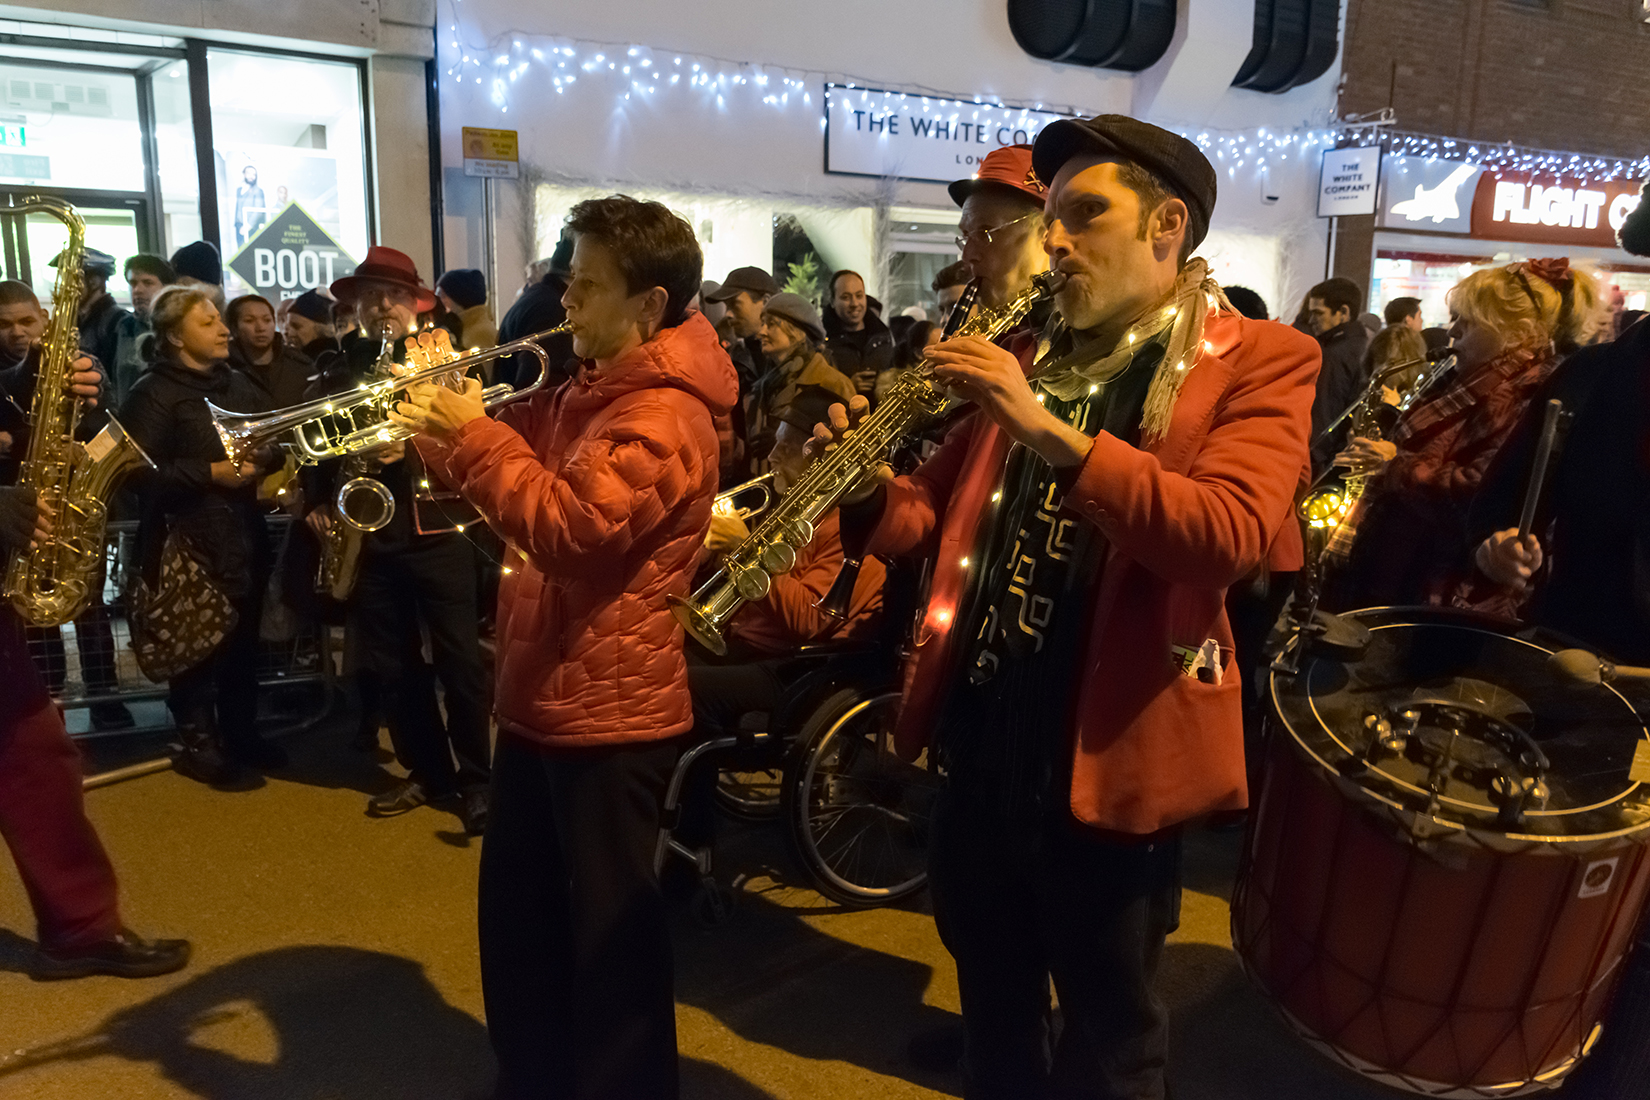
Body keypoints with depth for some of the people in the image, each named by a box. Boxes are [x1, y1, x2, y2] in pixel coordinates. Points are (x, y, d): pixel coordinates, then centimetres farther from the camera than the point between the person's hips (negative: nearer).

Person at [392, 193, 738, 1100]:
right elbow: (519, 462, 20)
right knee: (516, 915, 22)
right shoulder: (586, 393, 14)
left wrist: (471, 436, -22)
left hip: (608, 713, -10)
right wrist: (440, 413, 3)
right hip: (541, 697, 10)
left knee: (607, 932, 6)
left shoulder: (663, 415, -18)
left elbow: (572, 530, -29)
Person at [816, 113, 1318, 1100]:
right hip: (979, 738, 5)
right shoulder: (1027, 357, 10)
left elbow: (1230, 534, -24)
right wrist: (870, 492, -11)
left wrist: (1050, 431, -31)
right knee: (992, 1009, 25)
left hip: (1106, 758, -5)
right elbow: (934, 515, 11)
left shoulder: (1258, 362, -6)